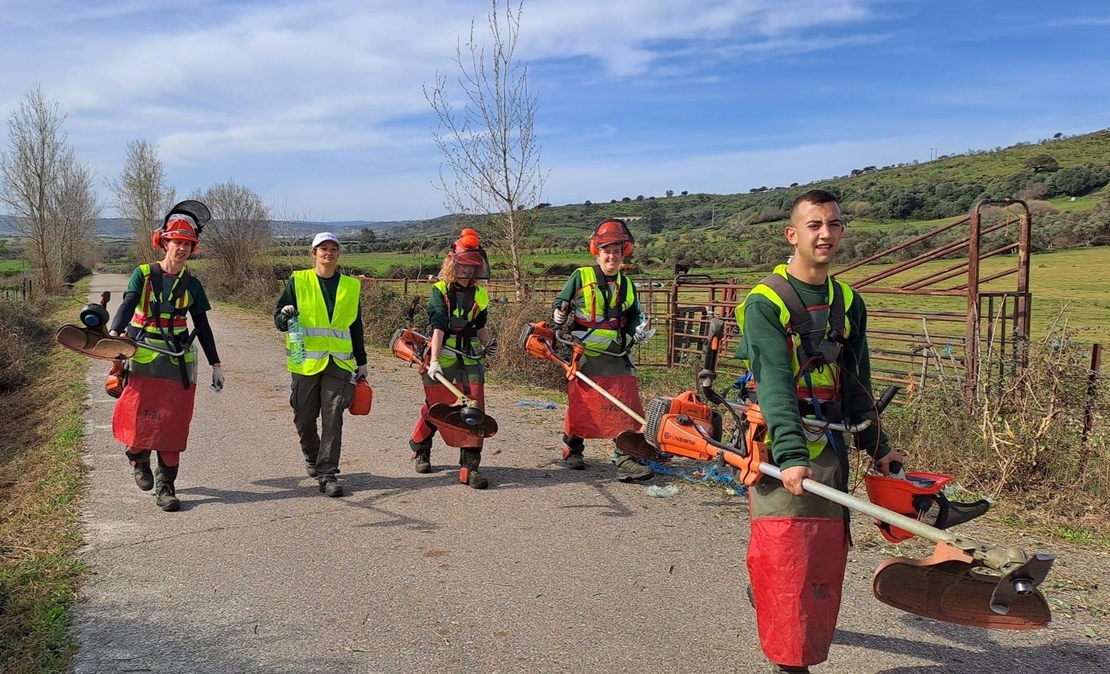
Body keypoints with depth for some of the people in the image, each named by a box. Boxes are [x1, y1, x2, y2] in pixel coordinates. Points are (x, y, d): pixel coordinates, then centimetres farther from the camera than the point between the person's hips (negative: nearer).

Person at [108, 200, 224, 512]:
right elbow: (127, 305, -15)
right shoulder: (143, 274, 0)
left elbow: (202, 326, 12)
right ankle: (138, 458, 31)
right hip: (142, 360, -2)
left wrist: (215, 364, 11)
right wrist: (114, 332, -35)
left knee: (172, 426, 1)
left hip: (179, 364, 2)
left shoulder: (191, 284, 7)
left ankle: (165, 486, 11)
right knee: (136, 419, -3)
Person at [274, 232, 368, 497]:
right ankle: (312, 458, 34)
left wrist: (361, 362, 16)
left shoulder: (351, 286, 10)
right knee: (304, 418, 7)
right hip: (305, 362, -1)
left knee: (333, 420, -6)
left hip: (338, 363, 1)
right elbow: (278, 317, 4)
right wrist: (285, 316, -20)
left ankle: (327, 473, -2)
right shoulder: (298, 281, 4)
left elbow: (356, 327, 16)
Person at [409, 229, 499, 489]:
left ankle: (470, 466, 0)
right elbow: (438, 328, -17)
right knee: (435, 409, 11)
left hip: (470, 361, 3)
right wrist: (433, 360, -26)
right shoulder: (440, 291, -6)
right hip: (440, 360, -3)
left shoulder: (479, 295, 9)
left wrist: (488, 342, 3)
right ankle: (420, 449, 38)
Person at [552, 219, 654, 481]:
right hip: (584, 354, -3)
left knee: (626, 408, -6)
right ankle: (572, 449, 27)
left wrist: (637, 330, 2)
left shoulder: (626, 285, 13)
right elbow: (560, 302, 7)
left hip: (617, 356, 3)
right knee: (581, 405, 7)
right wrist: (559, 316, -11)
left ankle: (626, 459, -5)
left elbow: (633, 315, 21)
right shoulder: (580, 277, -1)